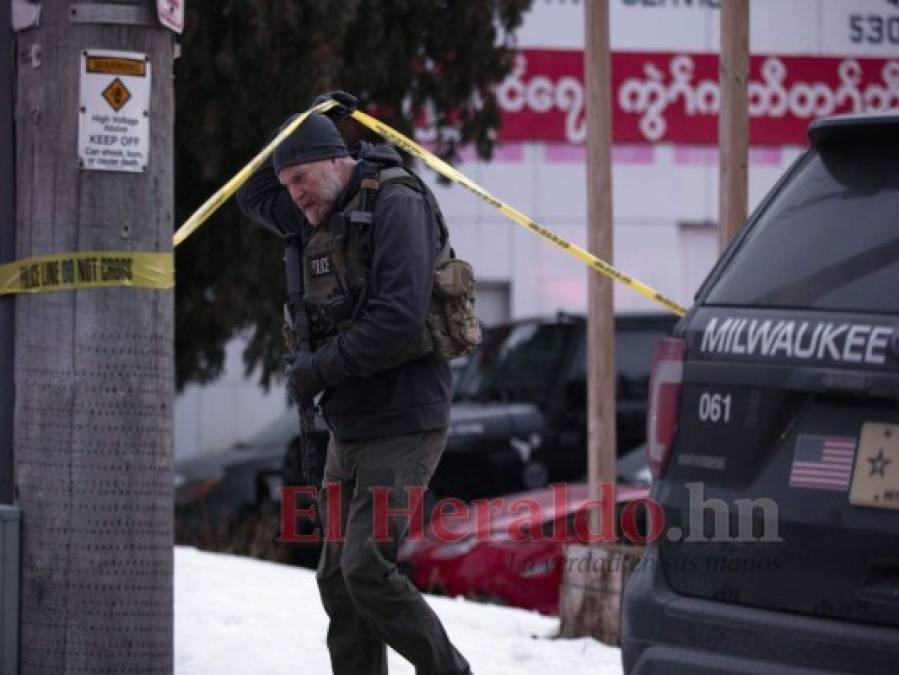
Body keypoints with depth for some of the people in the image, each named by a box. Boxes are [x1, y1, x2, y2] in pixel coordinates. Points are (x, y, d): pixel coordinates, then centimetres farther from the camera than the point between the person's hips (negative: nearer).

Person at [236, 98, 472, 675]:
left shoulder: (396, 205, -14)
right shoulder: (325, 217, 14)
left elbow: (399, 319, -23)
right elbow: (254, 196, 31)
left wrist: (319, 369, -16)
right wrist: (303, 124, 15)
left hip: (401, 426, -9)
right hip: (349, 428, 9)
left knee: (366, 568, -16)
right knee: (337, 579, 6)